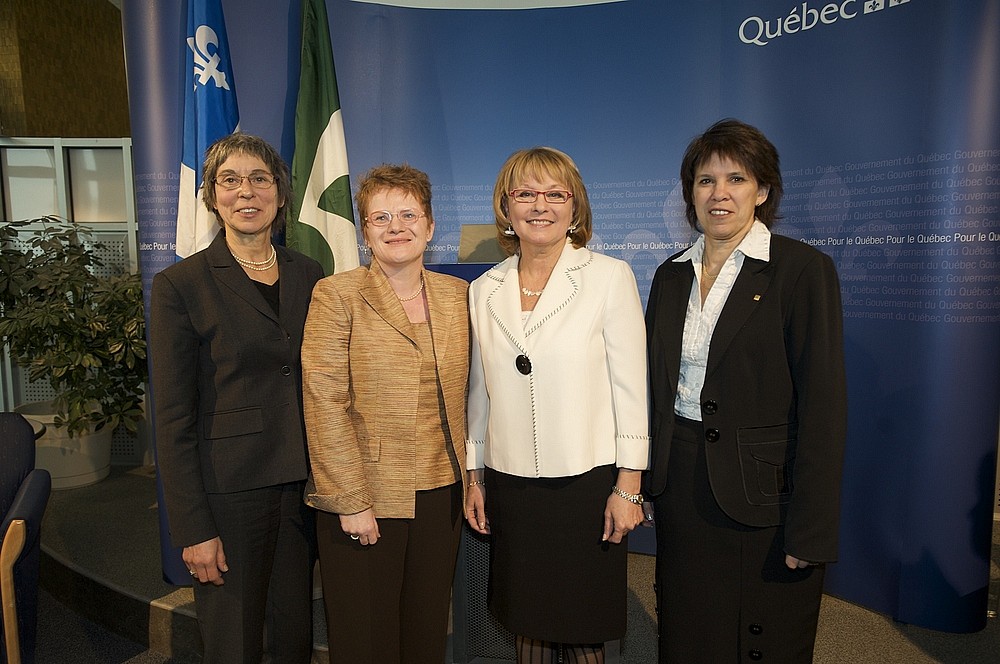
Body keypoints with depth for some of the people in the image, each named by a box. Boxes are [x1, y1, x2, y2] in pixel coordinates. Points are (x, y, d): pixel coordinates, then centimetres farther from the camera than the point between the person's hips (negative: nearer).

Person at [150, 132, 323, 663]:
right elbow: (173, 419, -8)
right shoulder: (180, 285, -6)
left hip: (302, 487, 4)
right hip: (228, 493, -3)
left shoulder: (309, 276, 6)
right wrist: (193, 529, -10)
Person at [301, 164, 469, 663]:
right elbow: (324, 403, -11)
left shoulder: (456, 294, 6)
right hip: (365, 497, -3)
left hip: (442, 492, 4)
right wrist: (350, 502, -13)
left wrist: (470, 476, 6)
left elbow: (460, 392, 11)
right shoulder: (337, 294, -7)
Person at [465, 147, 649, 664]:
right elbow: (478, 392, 11)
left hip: (586, 482, -3)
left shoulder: (609, 277, -5)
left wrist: (628, 487, -8)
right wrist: (473, 478, 11)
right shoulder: (483, 291, 5)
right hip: (509, 486, 3)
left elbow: (630, 385, -6)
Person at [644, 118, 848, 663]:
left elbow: (823, 404, -12)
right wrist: (647, 483, 9)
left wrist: (810, 530, -14)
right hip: (681, 490, 5)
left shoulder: (803, 269, -9)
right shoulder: (672, 275, 7)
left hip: (763, 493, -4)